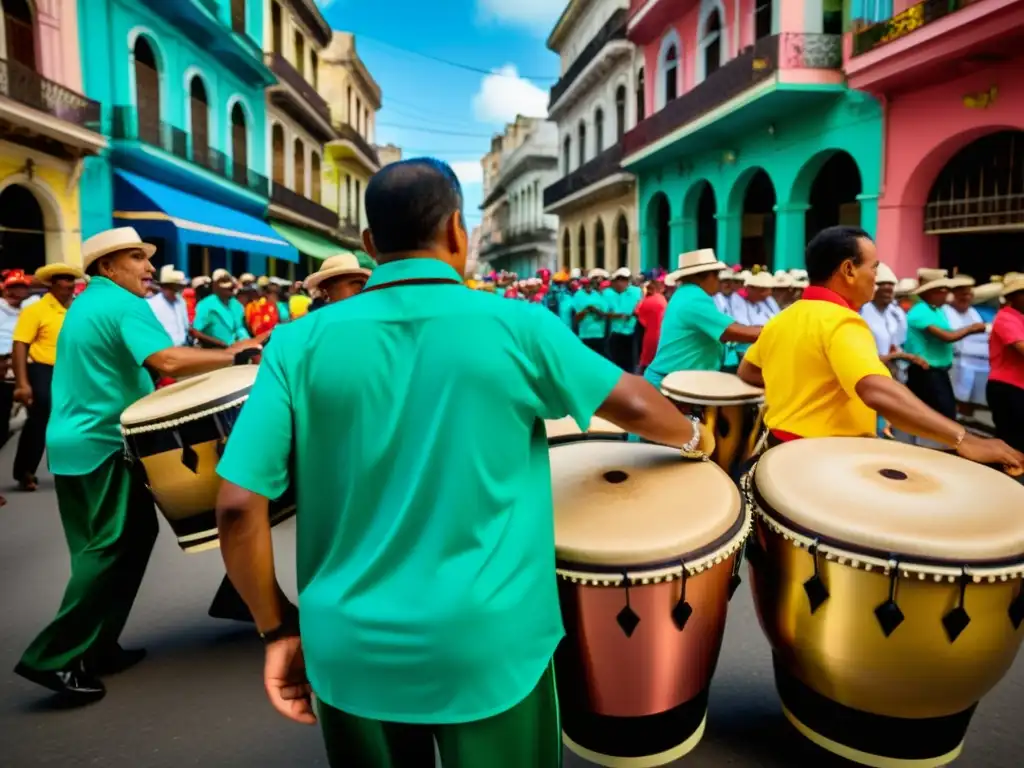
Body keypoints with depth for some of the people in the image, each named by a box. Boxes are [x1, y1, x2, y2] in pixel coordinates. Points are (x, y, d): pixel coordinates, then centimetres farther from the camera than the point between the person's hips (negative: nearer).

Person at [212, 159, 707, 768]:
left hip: (352, 648, 2)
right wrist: (694, 436, 22)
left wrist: (279, 629, 5)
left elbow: (238, 506, -8)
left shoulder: (302, 343, -6)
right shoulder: (516, 326, -9)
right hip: (488, 645, -1)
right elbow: (636, 405, 1)